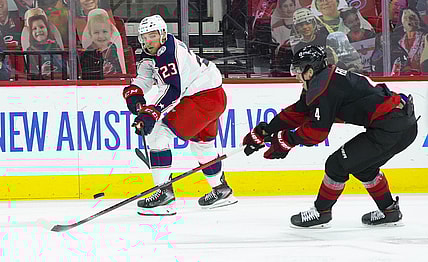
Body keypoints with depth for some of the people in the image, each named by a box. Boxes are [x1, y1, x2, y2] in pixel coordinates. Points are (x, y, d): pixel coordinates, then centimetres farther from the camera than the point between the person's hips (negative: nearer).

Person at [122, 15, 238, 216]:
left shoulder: (168, 51, -21)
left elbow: (173, 89, -28)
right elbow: (145, 77, 13)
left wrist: (151, 113, -34)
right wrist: (133, 93, -9)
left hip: (206, 98, -11)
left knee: (159, 133, -15)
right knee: (201, 143, 30)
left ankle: (164, 193, -19)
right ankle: (222, 191, 47)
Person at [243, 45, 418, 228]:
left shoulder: (324, 87, -12)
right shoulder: (324, 80, 19)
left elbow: (316, 132, -13)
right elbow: (298, 112, 26)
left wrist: (286, 139, 1)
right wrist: (264, 131, 26)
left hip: (391, 128, -10)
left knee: (338, 164, -2)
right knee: (362, 166, 26)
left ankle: (321, 212, 9)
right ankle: (389, 211, 32)